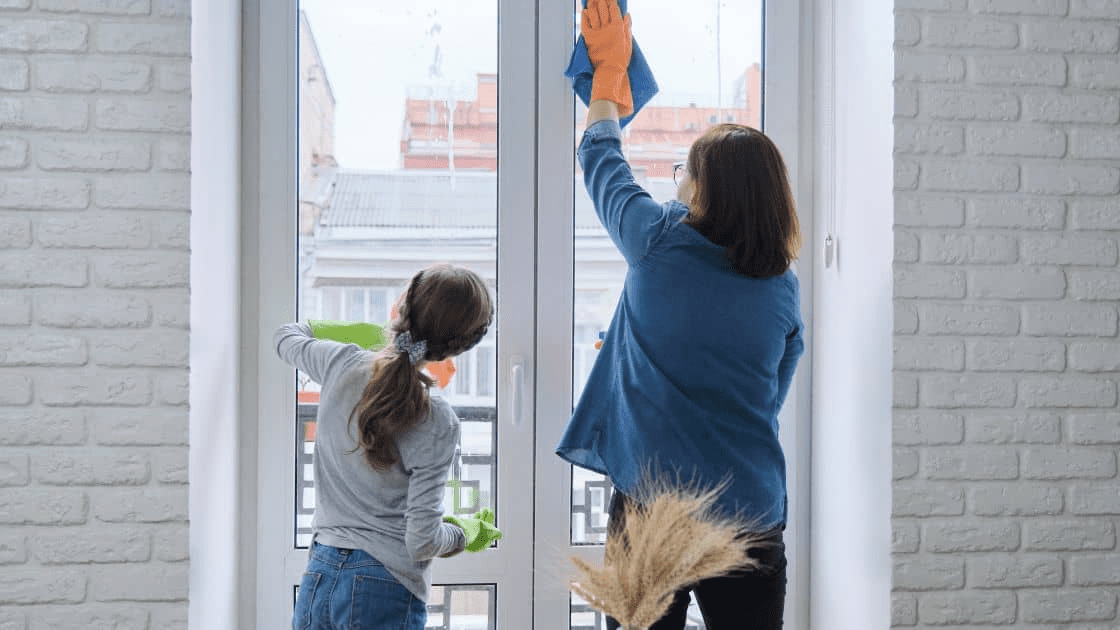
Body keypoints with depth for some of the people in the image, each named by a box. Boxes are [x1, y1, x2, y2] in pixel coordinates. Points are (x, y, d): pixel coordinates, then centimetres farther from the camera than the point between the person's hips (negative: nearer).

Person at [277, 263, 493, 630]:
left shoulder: (342, 364, -3)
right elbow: (422, 542, -15)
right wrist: (458, 537, 7)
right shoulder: (437, 423, -16)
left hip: (319, 576, 5)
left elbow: (287, 337, 22)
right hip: (386, 591, -5)